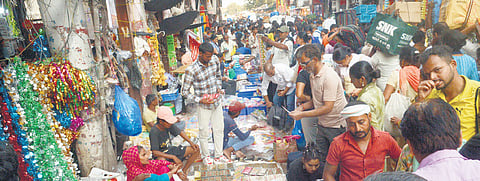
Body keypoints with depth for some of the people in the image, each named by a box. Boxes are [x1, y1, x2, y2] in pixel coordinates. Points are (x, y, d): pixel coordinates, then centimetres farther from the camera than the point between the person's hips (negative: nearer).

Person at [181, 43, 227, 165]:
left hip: (217, 103, 5)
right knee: (204, 132, 8)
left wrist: (219, 88, 1)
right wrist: (200, 100, -22)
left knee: (219, 129, 14)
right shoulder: (191, 70, -20)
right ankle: (206, 156, 31)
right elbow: (185, 92, -14)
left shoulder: (215, 63, -3)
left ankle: (219, 154, 32)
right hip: (203, 106, -5)